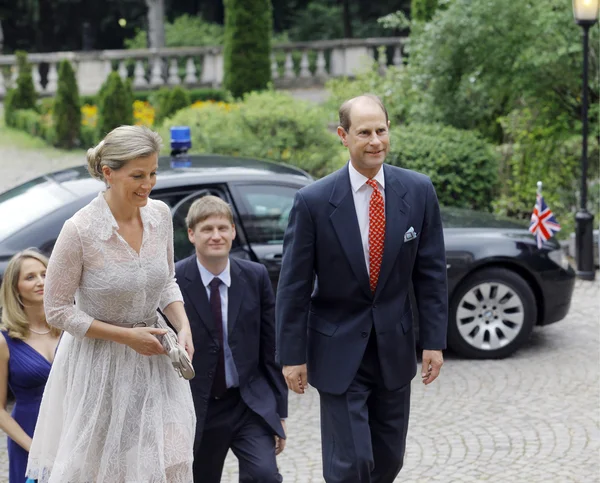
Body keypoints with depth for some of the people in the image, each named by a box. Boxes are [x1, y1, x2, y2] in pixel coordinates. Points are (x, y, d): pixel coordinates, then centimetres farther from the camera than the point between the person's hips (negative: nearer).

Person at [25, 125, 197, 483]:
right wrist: (127, 336, -16)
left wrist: (183, 326, -6)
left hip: (152, 360, 4)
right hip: (99, 363, -4)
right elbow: (58, 310, -13)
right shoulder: (79, 231, -20)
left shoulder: (160, 214, -4)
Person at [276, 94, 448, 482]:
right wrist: (292, 355, -7)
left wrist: (435, 341, 0)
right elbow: (294, 286, -7)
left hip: (394, 348, 3)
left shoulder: (418, 191, -4)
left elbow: (431, 273, 2)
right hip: (339, 350, -3)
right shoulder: (314, 201, -13)